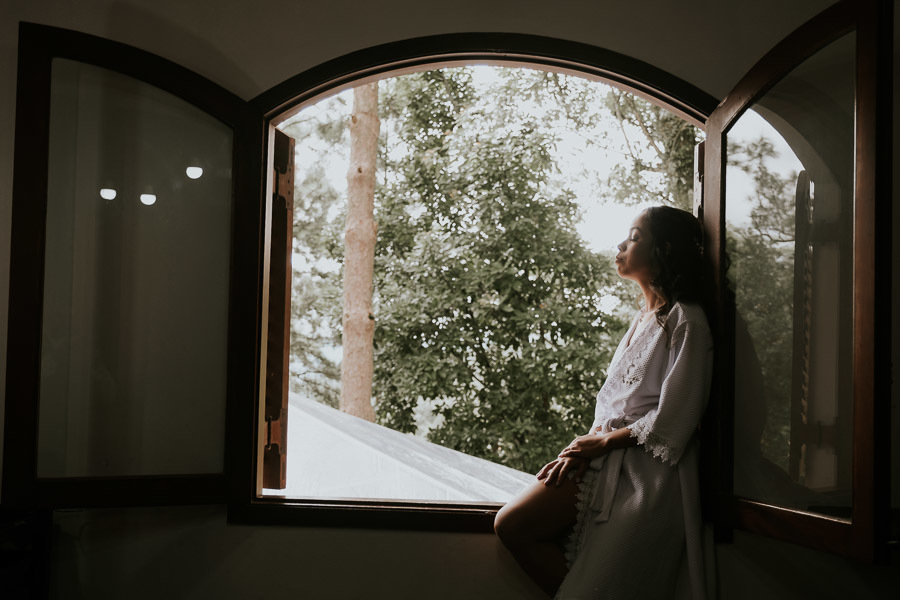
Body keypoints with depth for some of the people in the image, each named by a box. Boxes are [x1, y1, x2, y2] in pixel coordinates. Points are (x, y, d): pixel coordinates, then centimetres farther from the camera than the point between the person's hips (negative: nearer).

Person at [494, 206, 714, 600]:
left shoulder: (686, 321, -9)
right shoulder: (643, 317, 19)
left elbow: (671, 421, -15)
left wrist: (603, 440, -9)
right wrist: (587, 442, -1)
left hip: (645, 467, -9)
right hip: (606, 455, 9)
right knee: (510, 525, -5)